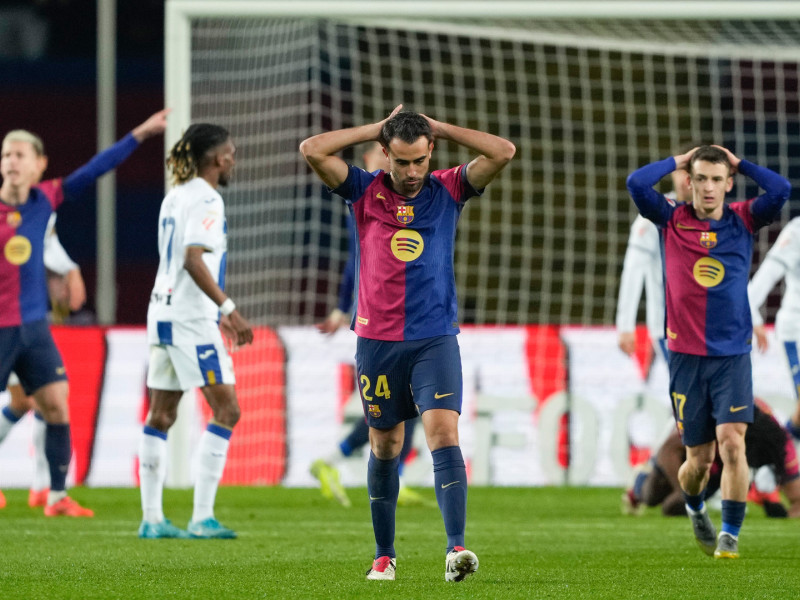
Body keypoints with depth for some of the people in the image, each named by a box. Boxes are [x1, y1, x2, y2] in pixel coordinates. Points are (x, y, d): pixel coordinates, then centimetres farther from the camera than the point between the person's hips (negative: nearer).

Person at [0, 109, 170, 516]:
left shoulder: (44, 199, 2)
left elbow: (91, 172, 7)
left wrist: (139, 135, 8)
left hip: (34, 327, 5)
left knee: (56, 405, 0)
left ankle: (57, 497, 6)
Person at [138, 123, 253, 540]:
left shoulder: (175, 197, 16)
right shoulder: (205, 199, -11)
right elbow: (193, 259, -22)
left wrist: (218, 315, 29)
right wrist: (229, 309, -24)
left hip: (163, 313, 9)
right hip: (191, 318, -9)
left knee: (160, 414, 9)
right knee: (226, 409, -6)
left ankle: (151, 518, 9)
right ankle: (202, 518, -11)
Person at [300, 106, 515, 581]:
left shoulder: (448, 190, 4)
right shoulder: (365, 192, 4)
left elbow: (503, 152, -6)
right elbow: (312, 150, -7)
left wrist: (439, 128, -1)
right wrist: (377, 128, -2)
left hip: (436, 339, -1)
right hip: (377, 340, 1)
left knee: (444, 432, -17)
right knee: (385, 446, 10)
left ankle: (456, 547, -27)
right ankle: (385, 555, 22)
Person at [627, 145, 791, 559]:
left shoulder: (743, 221, 4)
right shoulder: (672, 222, 3)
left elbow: (781, 191, -11)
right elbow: (637, 183, -12)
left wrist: (738, 162, -1)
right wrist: (679, 161, 1)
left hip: (732, 356, 0)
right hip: (686, 356, 0)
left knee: (732, 440, -17)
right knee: (699, 458, 5)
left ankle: (730, 535, -9)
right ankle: (695, 509, 36)